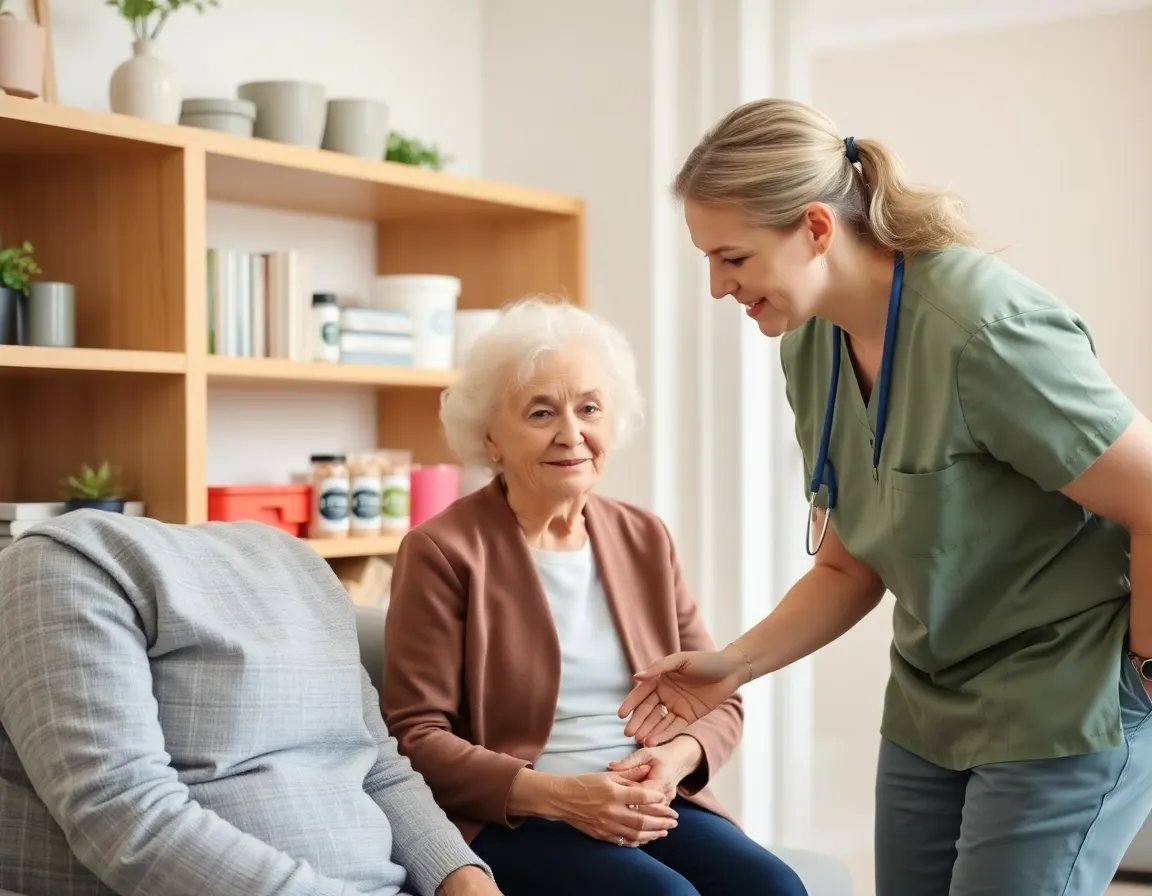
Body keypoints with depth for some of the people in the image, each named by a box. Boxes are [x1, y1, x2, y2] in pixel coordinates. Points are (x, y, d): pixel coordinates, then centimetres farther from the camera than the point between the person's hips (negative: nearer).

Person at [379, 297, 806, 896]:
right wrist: (554, 794, -19)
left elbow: (717, 701, 13)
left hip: (650, 805, 5)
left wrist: (677, 759, -10)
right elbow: (415, 735, -8)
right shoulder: (443, 552, -4)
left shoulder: (645, 540, 13)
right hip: (508, 819, -5)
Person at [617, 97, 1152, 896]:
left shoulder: (986, 329, -25)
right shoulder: (811, 347, -1)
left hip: (1065, 711, -7)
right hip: (929, 709, 7)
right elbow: (851, 569, 7)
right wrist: (734, 665, -5)